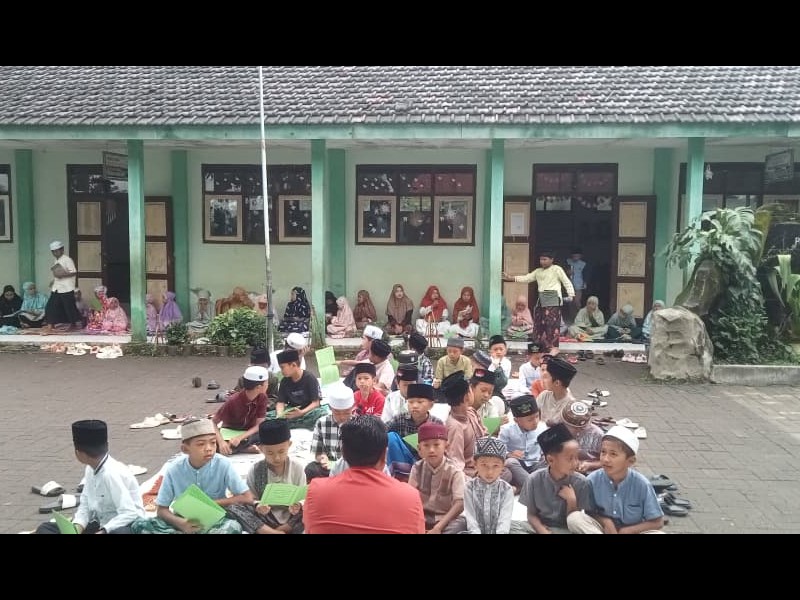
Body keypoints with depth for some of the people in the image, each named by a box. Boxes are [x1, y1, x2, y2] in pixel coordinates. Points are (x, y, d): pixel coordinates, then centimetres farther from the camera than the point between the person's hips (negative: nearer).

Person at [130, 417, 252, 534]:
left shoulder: (223, 464, -15)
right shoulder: (174, 470, -10)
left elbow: (248, 498, -15)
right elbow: (161, 509, -4)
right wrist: (180, 523, -26)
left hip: (213, 522, -2)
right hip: (184, 523, 2)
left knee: (233, 527, -36)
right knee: (139, 525, -21)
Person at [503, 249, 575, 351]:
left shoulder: (557, 269, 1)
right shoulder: (538, 271, 19)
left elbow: (567, 282, 1)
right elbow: (526, 278, 15)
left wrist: (571, 295, -8)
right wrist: (511, 278, 5)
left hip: (553, 299, -7)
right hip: (541, 300, 7)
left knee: (552, 323, -12)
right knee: (538, 323, 7)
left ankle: (552, 347, -10)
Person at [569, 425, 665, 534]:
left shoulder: (642, 484, -18)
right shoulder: (593, 479, -15)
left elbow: (657, 522, -10)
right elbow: (587, 510, -1)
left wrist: (625, 531, -16)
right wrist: (605, 521, -19)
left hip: (633, 530, -1)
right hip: (603, 528, 1)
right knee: (575, 519, -27)